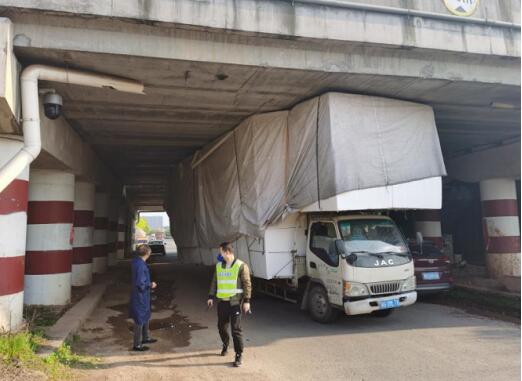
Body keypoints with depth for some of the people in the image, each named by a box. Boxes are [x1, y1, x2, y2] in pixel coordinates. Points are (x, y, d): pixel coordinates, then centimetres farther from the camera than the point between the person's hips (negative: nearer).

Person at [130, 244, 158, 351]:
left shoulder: (136, 261, 2)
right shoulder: (141, 265, -27)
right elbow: (141, 284, -27)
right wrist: (151, 285, -12)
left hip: (143, 296, 10)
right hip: (140, 296, -10)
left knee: (146, 316, 23)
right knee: (140, 320, 3)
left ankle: (145, 337, 39)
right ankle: (137, 345, 15)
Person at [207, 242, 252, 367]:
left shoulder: (241, 266, -10)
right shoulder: (219, 266, 7)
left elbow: (247, 284, -10)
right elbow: (214, 282, 14)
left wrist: (247, 301, -14)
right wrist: (211, 297, 9)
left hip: (235, 302, -6)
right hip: (222, 302, 6)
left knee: (236, 329, -3)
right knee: (221, 326, 16)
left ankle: (239, 355, 8)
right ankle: (225, 345, 43)